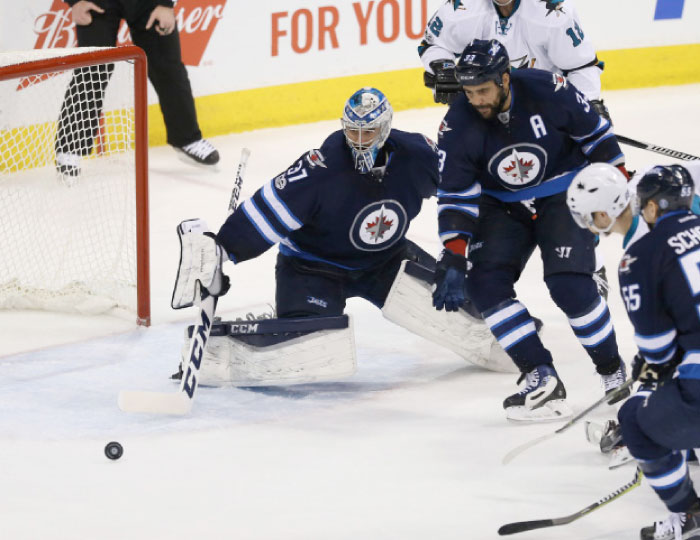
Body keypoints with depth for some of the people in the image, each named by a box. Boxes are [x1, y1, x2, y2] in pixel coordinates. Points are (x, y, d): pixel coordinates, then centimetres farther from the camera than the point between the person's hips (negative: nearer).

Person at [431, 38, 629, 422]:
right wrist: (452, 261, -22)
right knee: (485, 285, -13)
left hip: (563, 194, -4)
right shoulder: (458, 126, -18)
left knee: (570, 286, -19)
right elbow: (456, 198, -14)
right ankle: (542, 380, -13)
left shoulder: (548, 91, -25)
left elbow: (594, 131, -8)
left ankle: (613, 372, 1)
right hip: (503, 206, 4)